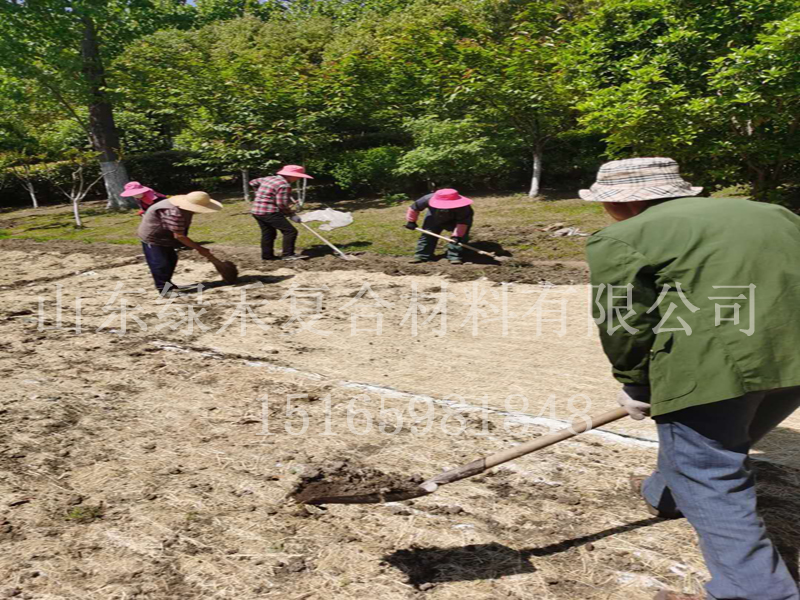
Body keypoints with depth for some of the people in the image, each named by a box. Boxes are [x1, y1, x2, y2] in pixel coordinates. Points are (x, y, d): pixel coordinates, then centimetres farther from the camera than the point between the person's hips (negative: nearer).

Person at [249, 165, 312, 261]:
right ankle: (288, 254, -6)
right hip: (269, 212, -9)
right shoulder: (284, 185, -12)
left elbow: (253, 182, 30)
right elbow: (282, 203, -17)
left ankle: (267, 255, 23)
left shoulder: (268, 179, 15)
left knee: (268, 233, 19)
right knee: (290, 231, -6)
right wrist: (291, 214, -6)